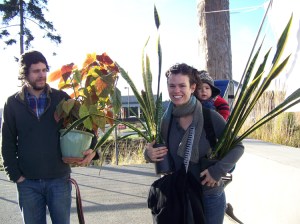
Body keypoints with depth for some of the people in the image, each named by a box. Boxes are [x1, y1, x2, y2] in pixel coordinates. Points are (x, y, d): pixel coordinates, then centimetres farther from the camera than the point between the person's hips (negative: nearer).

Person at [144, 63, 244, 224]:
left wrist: (218, 170, -21)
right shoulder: (166, 120, -5)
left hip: (211, 195, -2)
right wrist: (148, 154, -14)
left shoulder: (210, 117, -15)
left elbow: (237, 147, -8)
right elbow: (154, 150, 8)